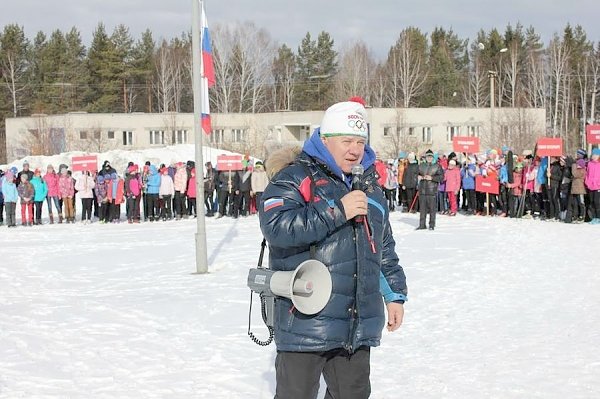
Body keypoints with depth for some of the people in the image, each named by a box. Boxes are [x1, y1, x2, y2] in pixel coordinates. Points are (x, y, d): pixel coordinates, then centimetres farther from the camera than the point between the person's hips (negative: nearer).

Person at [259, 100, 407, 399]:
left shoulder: (368, 185, 15)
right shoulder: (295, 178, -8)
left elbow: (385, 247, 24)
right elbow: (275, 226, -26)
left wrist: (395, 294, 20)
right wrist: (337, 211, -24)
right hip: (305, 322, -7)